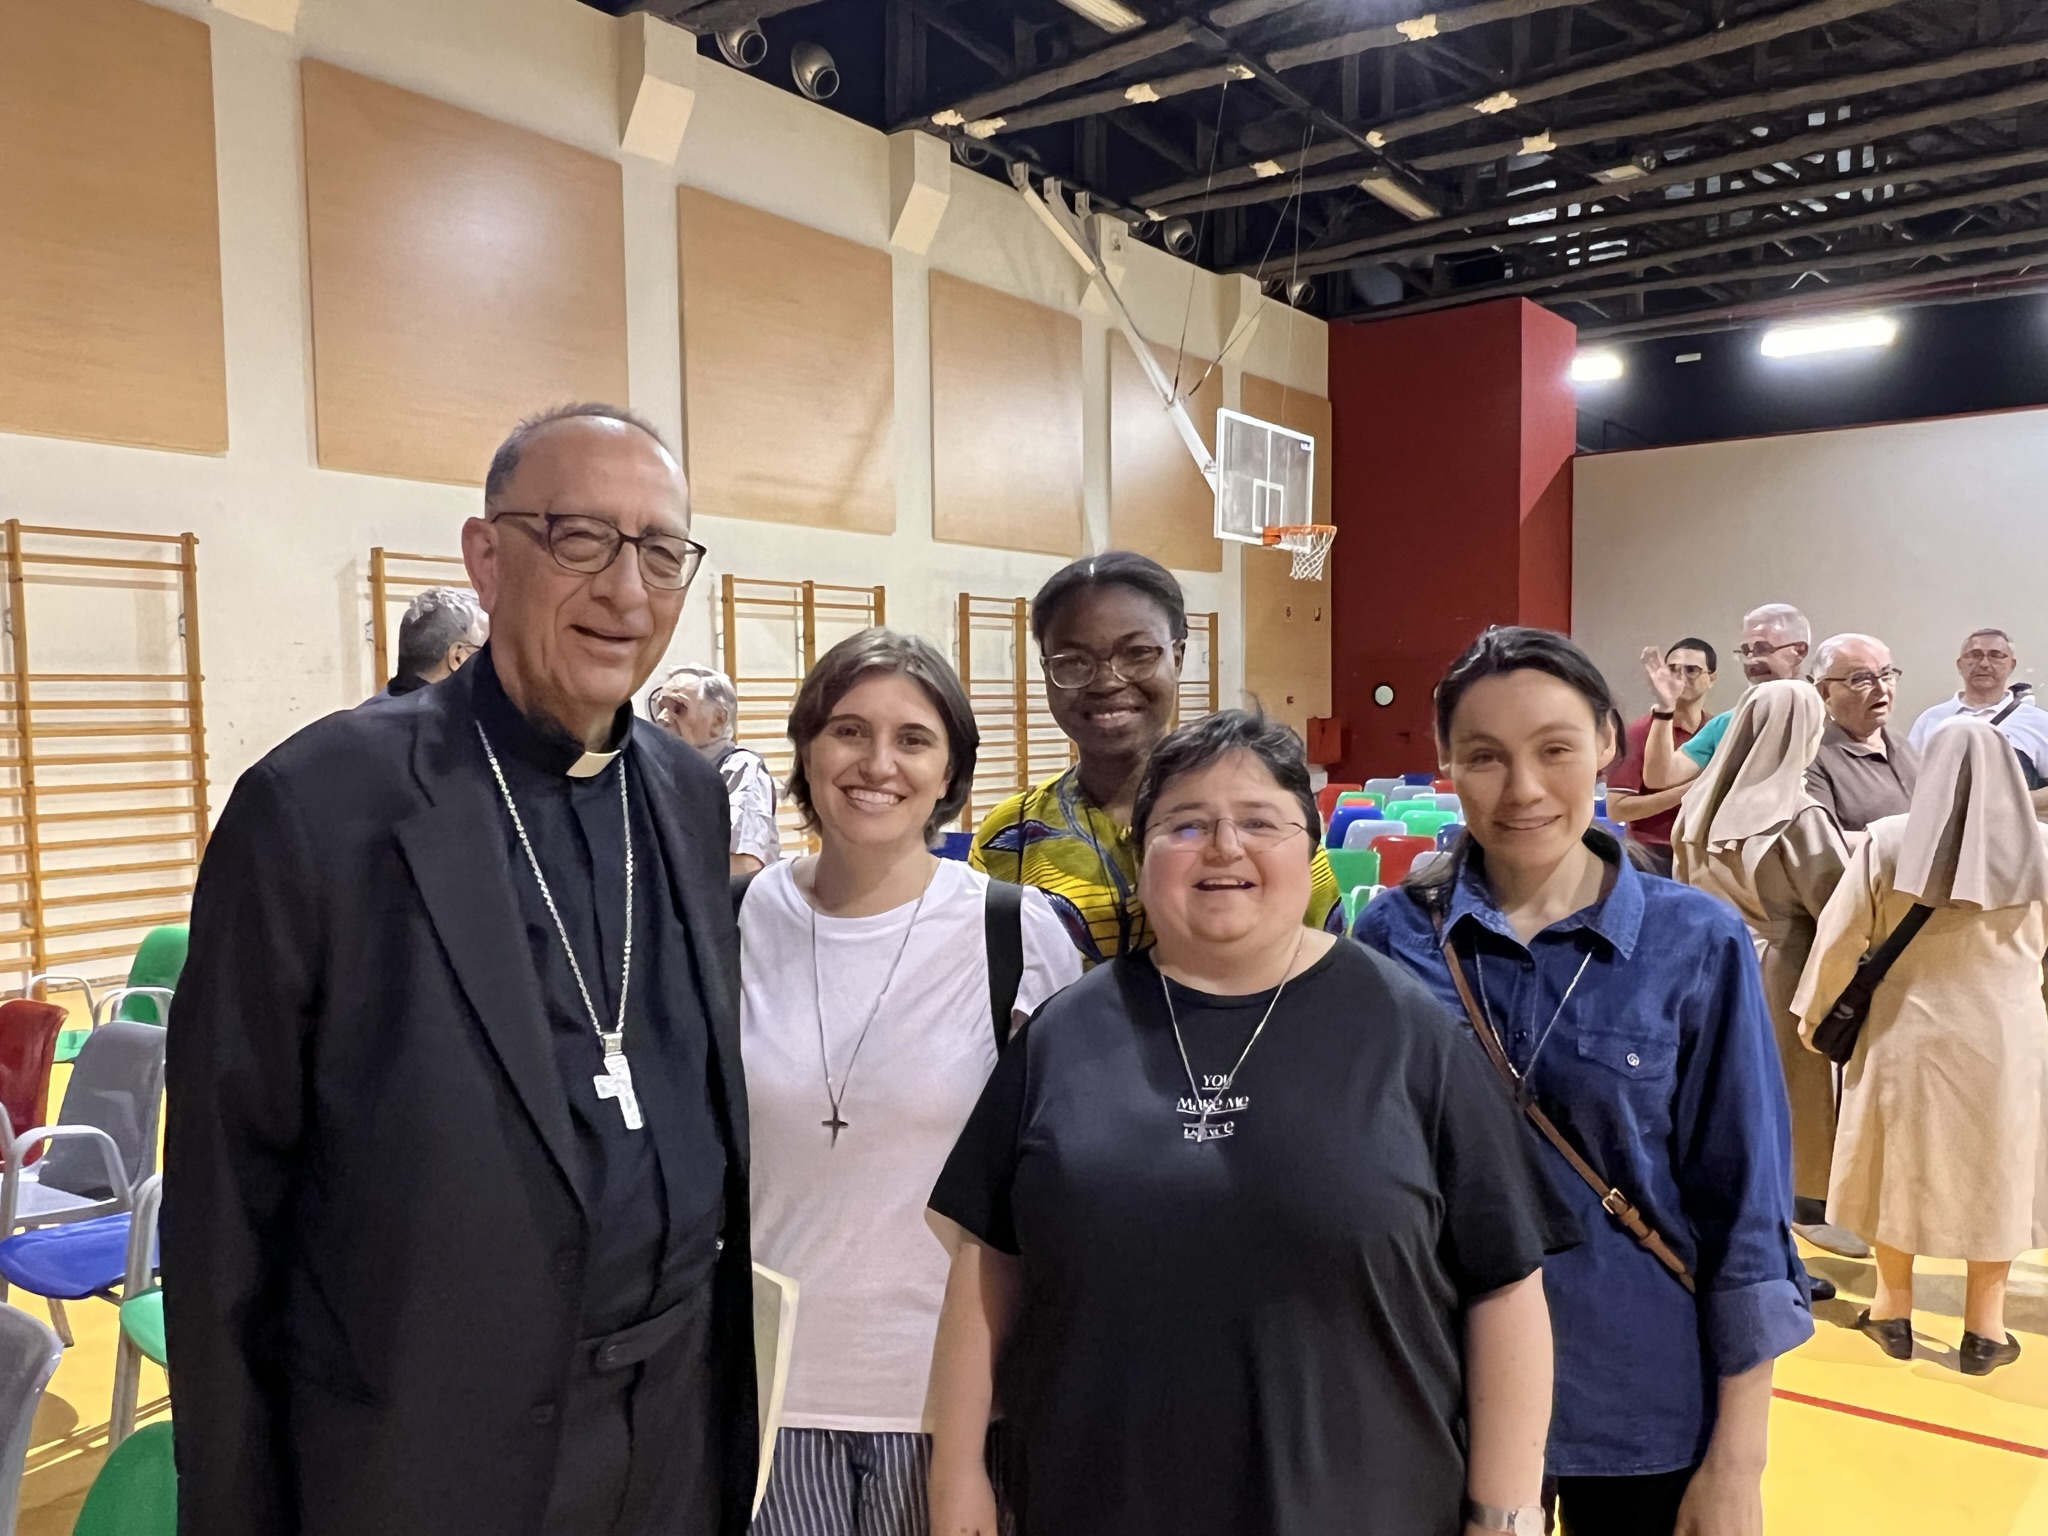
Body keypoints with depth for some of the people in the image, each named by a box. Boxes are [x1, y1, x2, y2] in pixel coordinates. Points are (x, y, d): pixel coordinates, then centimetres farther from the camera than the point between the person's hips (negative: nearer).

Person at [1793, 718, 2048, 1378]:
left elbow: (1839, 936, -6)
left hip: (1908, 1033, 0)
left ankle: (1893, 1311, 26)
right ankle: (1984, 1328, 22)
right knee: (1994, 1176, 13)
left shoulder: (1888, 842, -10)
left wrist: (1815, 1014, 7)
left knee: (1902, 1168, 14)